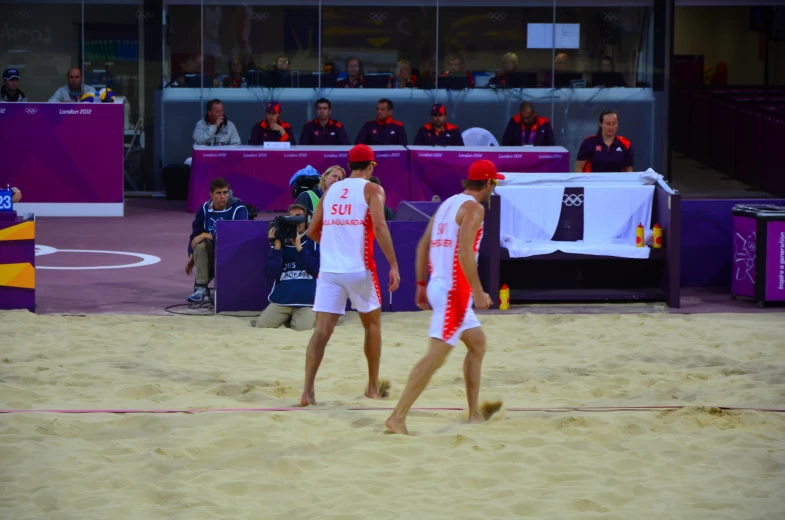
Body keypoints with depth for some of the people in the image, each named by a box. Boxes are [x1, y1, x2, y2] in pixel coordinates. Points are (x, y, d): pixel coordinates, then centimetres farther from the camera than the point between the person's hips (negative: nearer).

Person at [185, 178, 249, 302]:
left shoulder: (239, 209, -14)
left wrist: (210, 236, -29)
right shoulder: (204, 209, -1)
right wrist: (192, 257, -4)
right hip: (212, 253, 4)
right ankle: (201, 288, -23)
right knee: (200, 245, -28)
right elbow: (196, 234, 8)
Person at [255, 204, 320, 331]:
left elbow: (317, 269, -9)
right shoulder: (280, 241, 10)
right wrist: (277, 246, -10)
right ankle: (287, 317, 14)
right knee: (261, 325, -15)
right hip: (282, 299, 2)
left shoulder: (314, 241, 4)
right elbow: (272, 273, -1)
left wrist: (299, 248, -13)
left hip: (307, 300, -2)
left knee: (302, 327, -27)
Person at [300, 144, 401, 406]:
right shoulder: (372, 190, 1)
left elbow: (312, 231, 19)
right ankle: (373, 387, 24)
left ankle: (308, 390, -16)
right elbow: (379, 226, -14)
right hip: (359, 269, -3)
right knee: (372, 324, 17)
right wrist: (393, 265, -14)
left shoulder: (331, 190, 16)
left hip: (329, 269, 3)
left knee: (322, 330, -2)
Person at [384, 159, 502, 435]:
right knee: (436, 355, -13)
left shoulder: (448, 204, 17)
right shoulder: (473, 208, -10)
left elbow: (423, 245, 17)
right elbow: (465, 251, -21)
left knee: (477, 343, 21)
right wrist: (478, 292, -20)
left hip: (438, 286, 10)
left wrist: (421, 285, 21)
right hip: (455, 290, -10)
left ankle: (474, 413, 23)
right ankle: (398, 417, -19)